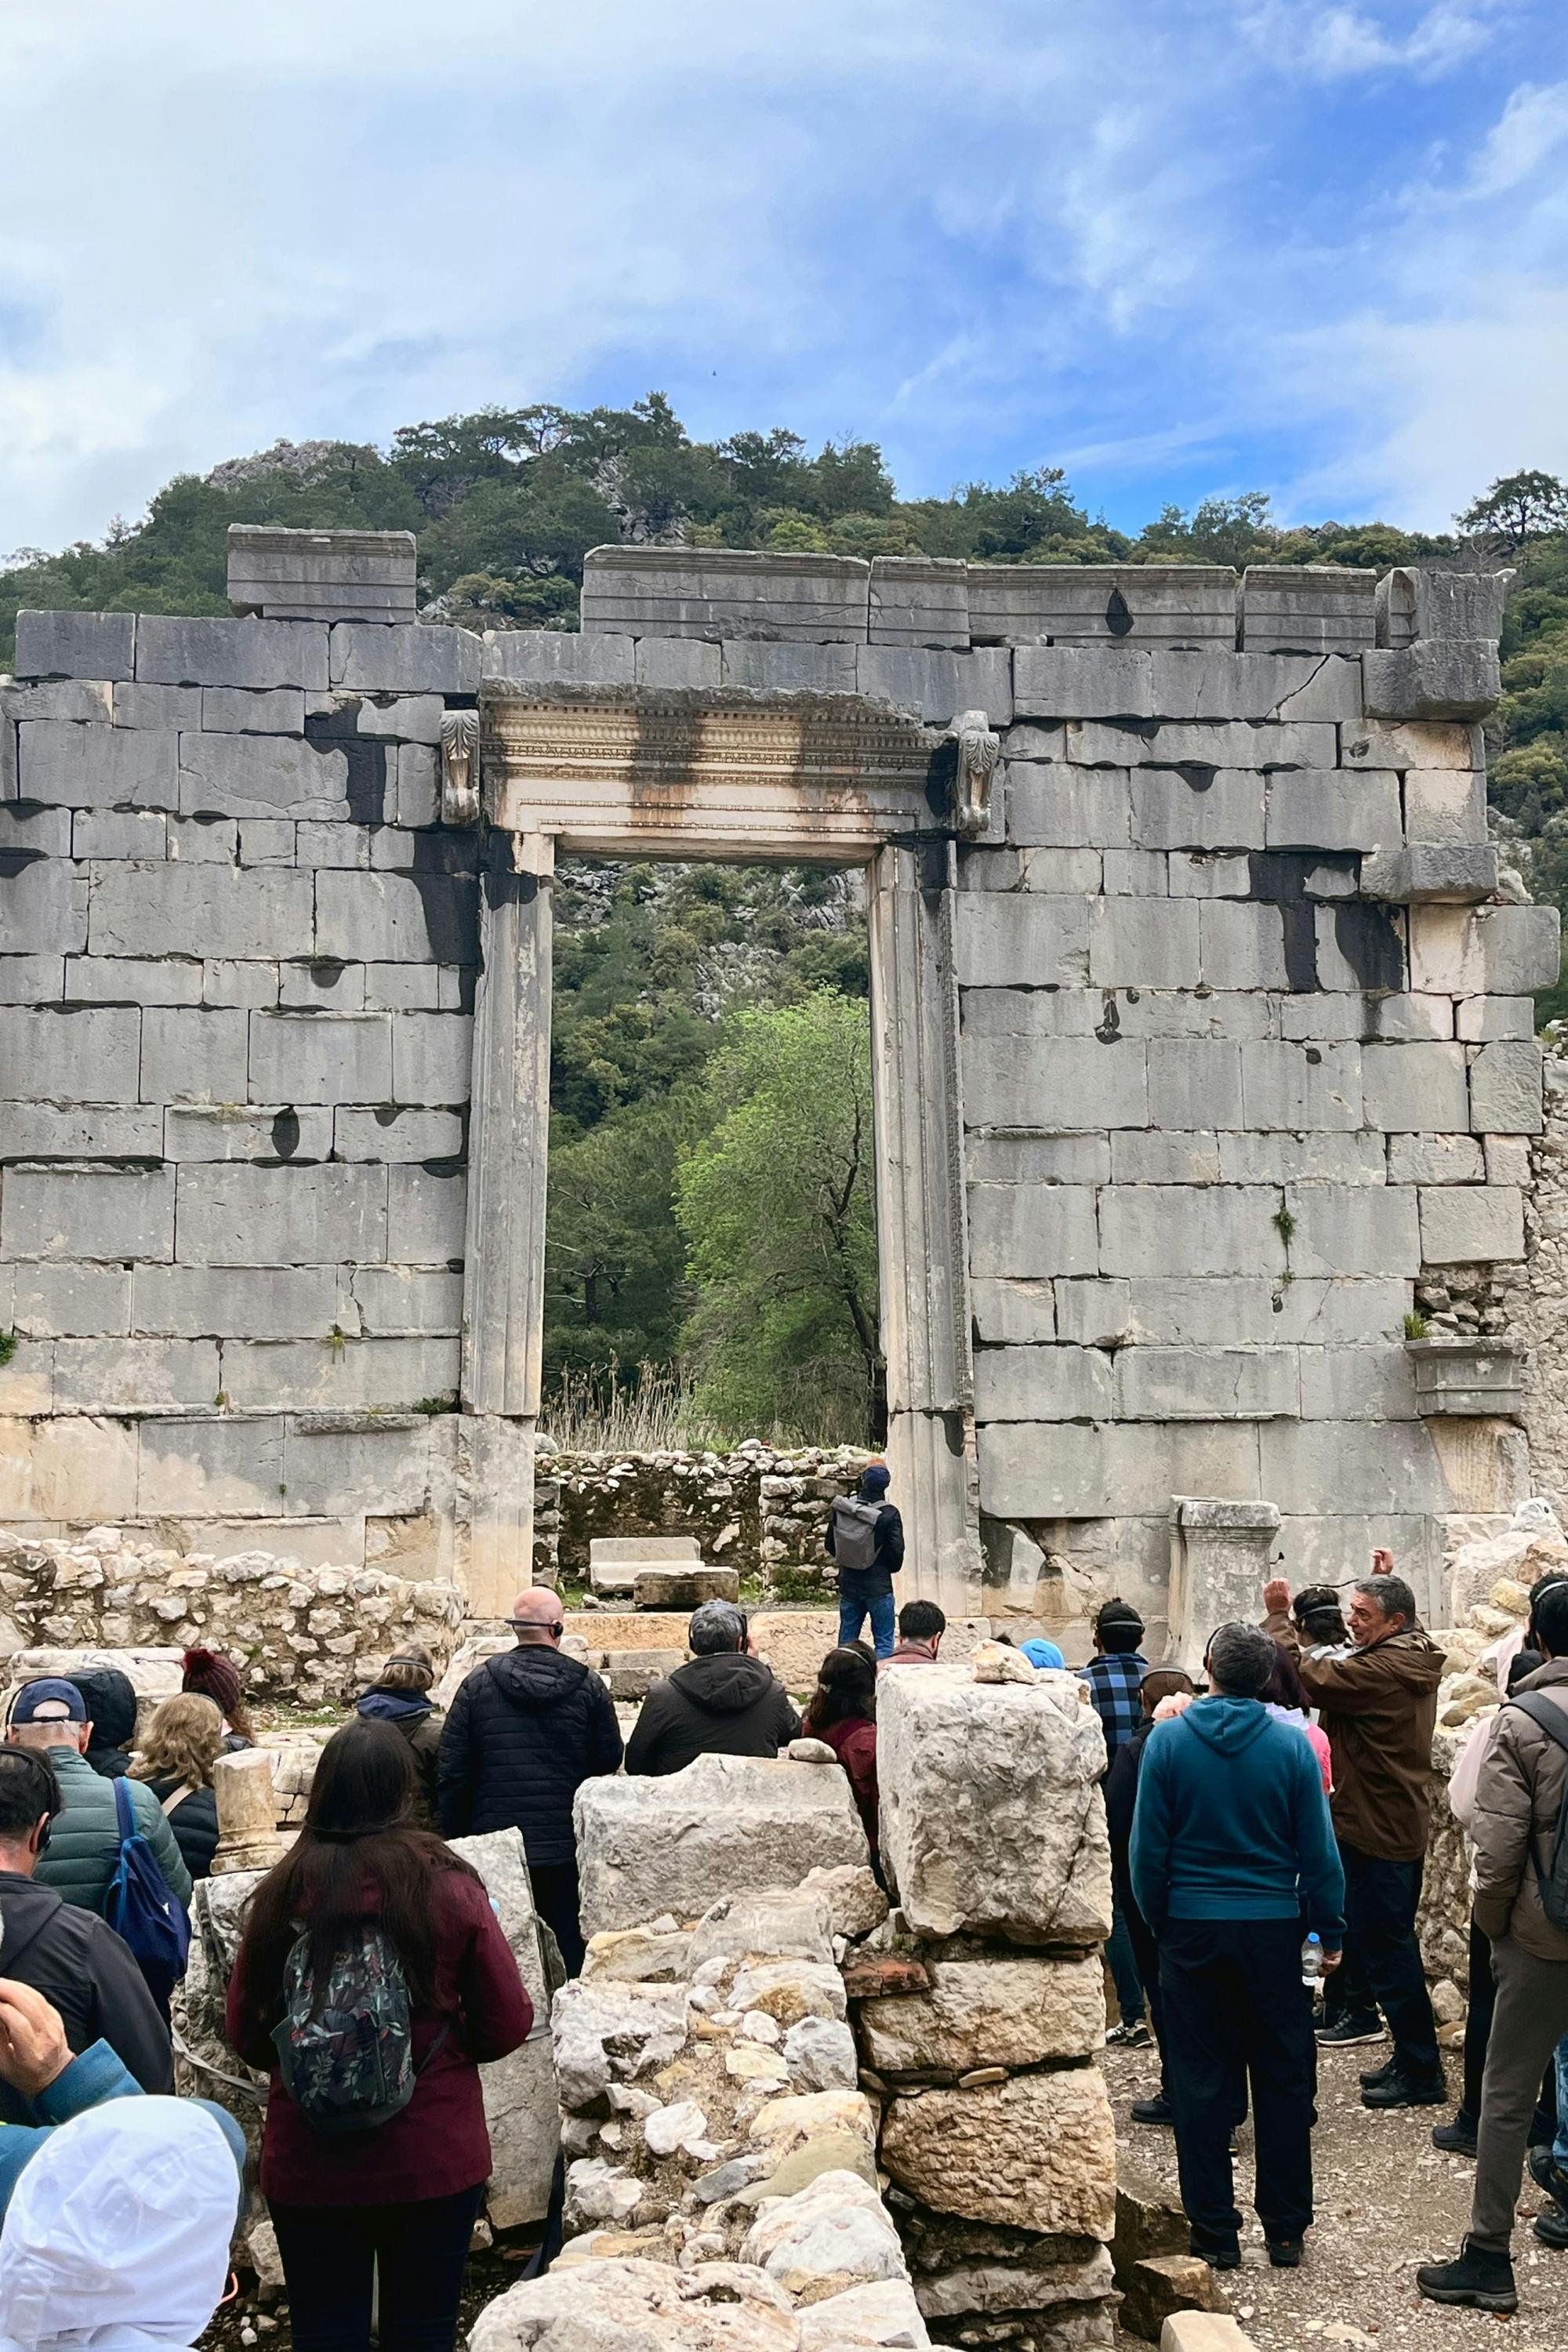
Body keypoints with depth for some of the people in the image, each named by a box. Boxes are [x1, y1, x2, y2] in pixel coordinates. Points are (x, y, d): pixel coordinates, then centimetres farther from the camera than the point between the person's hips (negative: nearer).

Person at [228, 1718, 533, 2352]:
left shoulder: (281, 1891, -8)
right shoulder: (447, 1888, -11)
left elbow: (246, 2035, 2)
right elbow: (508, 2026, -7)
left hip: (307, 2164, 1)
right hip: (434, 2159, -1)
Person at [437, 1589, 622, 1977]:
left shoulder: (478, 1684, -1)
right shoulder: (589, 1687, -3)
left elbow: (450, 1771, 1)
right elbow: (610, 1760, 1)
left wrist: (454, 1840, 9)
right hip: (567, 1851, -1)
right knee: (568, 1948, 7)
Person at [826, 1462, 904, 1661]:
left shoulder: (841, 1508, -5)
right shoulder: (889, 1514, -16)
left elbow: (831, 1547, 5)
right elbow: (897, 1552, -11)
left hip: (848, 1584, 4)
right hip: (878, 1586, -4)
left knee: (846, 1641, 14)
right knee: (884, 1643, 3)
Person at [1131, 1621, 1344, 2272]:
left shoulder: (1168, 1740, -6)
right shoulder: (1290, 1742, -6)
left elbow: (1148, 1847, -3)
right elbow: (1318, 1849, -2)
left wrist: (1158, 1921, 10)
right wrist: (1331, 1930, 8)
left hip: (1192, 1930, 0)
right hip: (1273, 1927, 0)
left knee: (1201, 2084, 8)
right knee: (1283, 2081, 13)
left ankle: (1214, 2231, 14)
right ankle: (1286, 2230, 20)